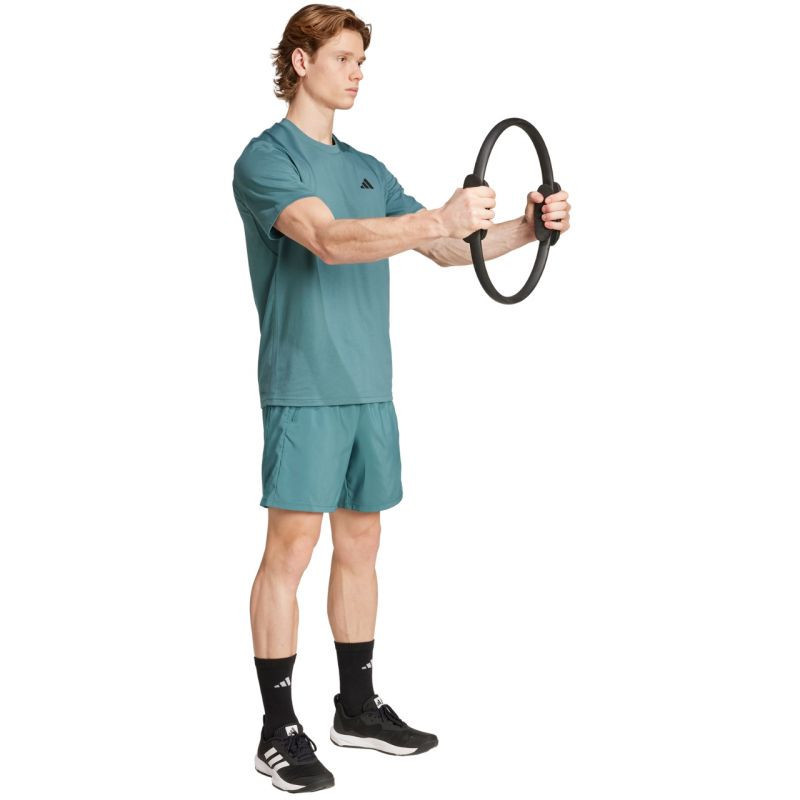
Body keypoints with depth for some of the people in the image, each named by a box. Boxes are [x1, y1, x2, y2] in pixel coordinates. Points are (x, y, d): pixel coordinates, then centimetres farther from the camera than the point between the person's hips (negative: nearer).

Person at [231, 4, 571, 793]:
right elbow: (329, 240, -24)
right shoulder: (266, 159, -6)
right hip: (303, 392, -7)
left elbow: (447, 249, 17)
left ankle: (357, 707, 24)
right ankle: (279, 731, 4)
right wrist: (440, 218, -35)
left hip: (369, 390, 8)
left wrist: (524, 228, 1)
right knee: (291, 549, -4)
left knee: (360, 544, 12)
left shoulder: (367, 169, 18)